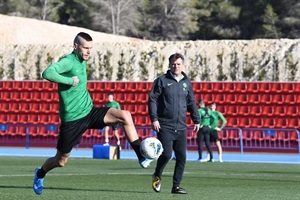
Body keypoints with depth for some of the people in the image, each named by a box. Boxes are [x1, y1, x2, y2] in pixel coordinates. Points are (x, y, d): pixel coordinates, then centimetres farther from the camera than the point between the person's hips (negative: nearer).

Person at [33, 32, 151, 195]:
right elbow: (47, 73, -36)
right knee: (61, 161, 7)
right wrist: (70, 80, -28)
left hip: (89, 113, 7)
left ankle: (141, 156, -15)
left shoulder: (82, 62, 10)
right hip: (72, 120, -7)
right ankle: (40, 173, 41)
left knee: (125, 115, -16)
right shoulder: (68, 61, -16)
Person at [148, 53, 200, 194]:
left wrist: (196, 120, 16)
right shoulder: (162, 80, -1)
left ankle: (176, 186, 10)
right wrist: (154, 119, -13)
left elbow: (191, 103, 20)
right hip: (165, 126, -5)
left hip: (181, 127, 5)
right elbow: (152, 99, -4)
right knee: (166, 154, -13)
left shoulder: (186, 82, 12)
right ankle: (157, 176, 15)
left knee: (182, 157, 0)